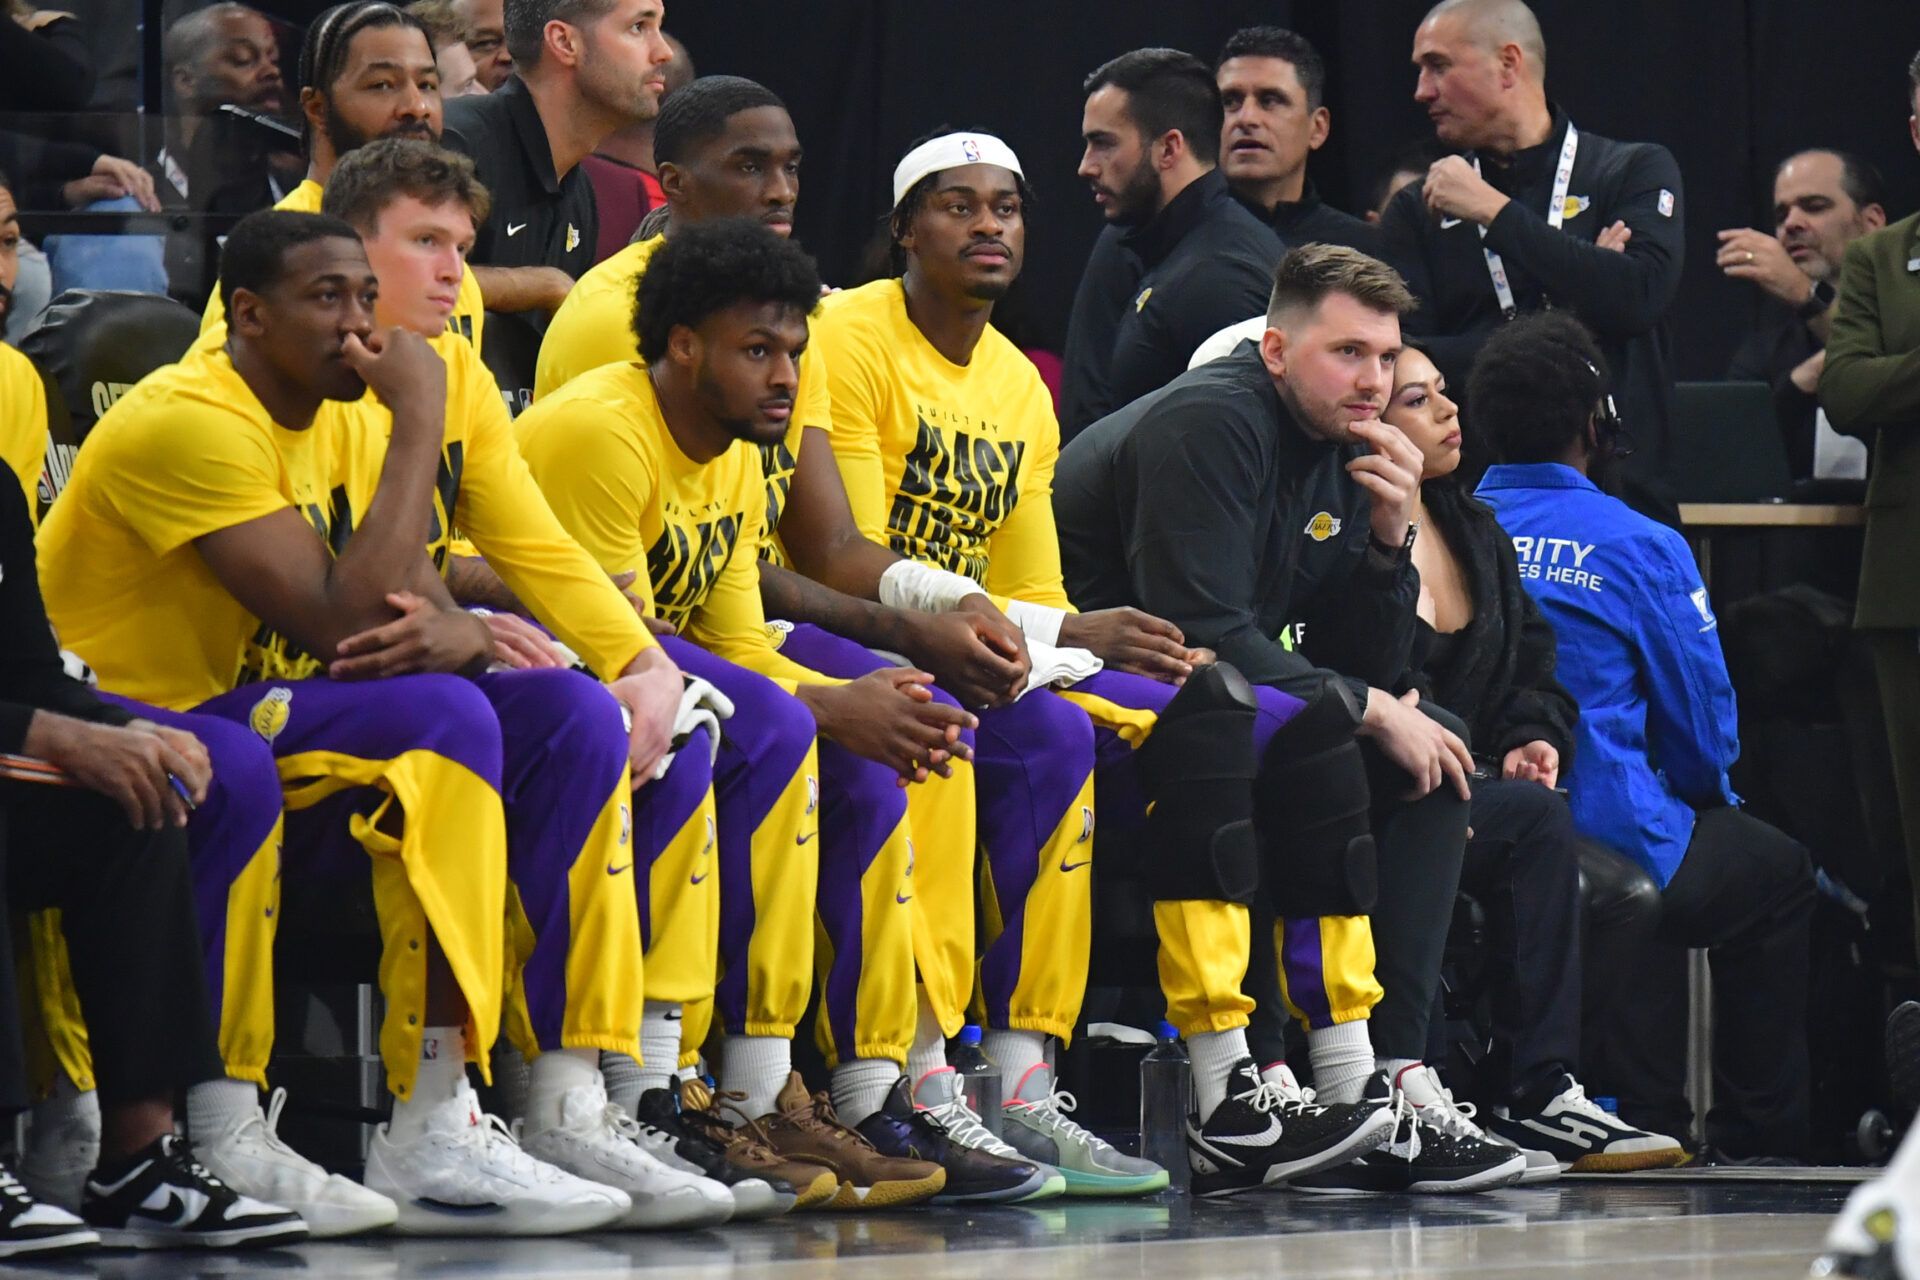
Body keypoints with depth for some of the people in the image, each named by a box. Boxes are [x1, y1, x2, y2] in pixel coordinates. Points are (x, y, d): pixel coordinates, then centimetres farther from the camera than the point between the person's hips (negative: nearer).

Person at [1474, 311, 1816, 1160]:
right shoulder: (1638, 548, -10)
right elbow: (1704, 730, -5)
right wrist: (1700, 795, 20)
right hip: (1609, 840, -5)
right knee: (1779, 873, 23)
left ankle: (1648, 1116, 28)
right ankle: (1761, 1134, 25)